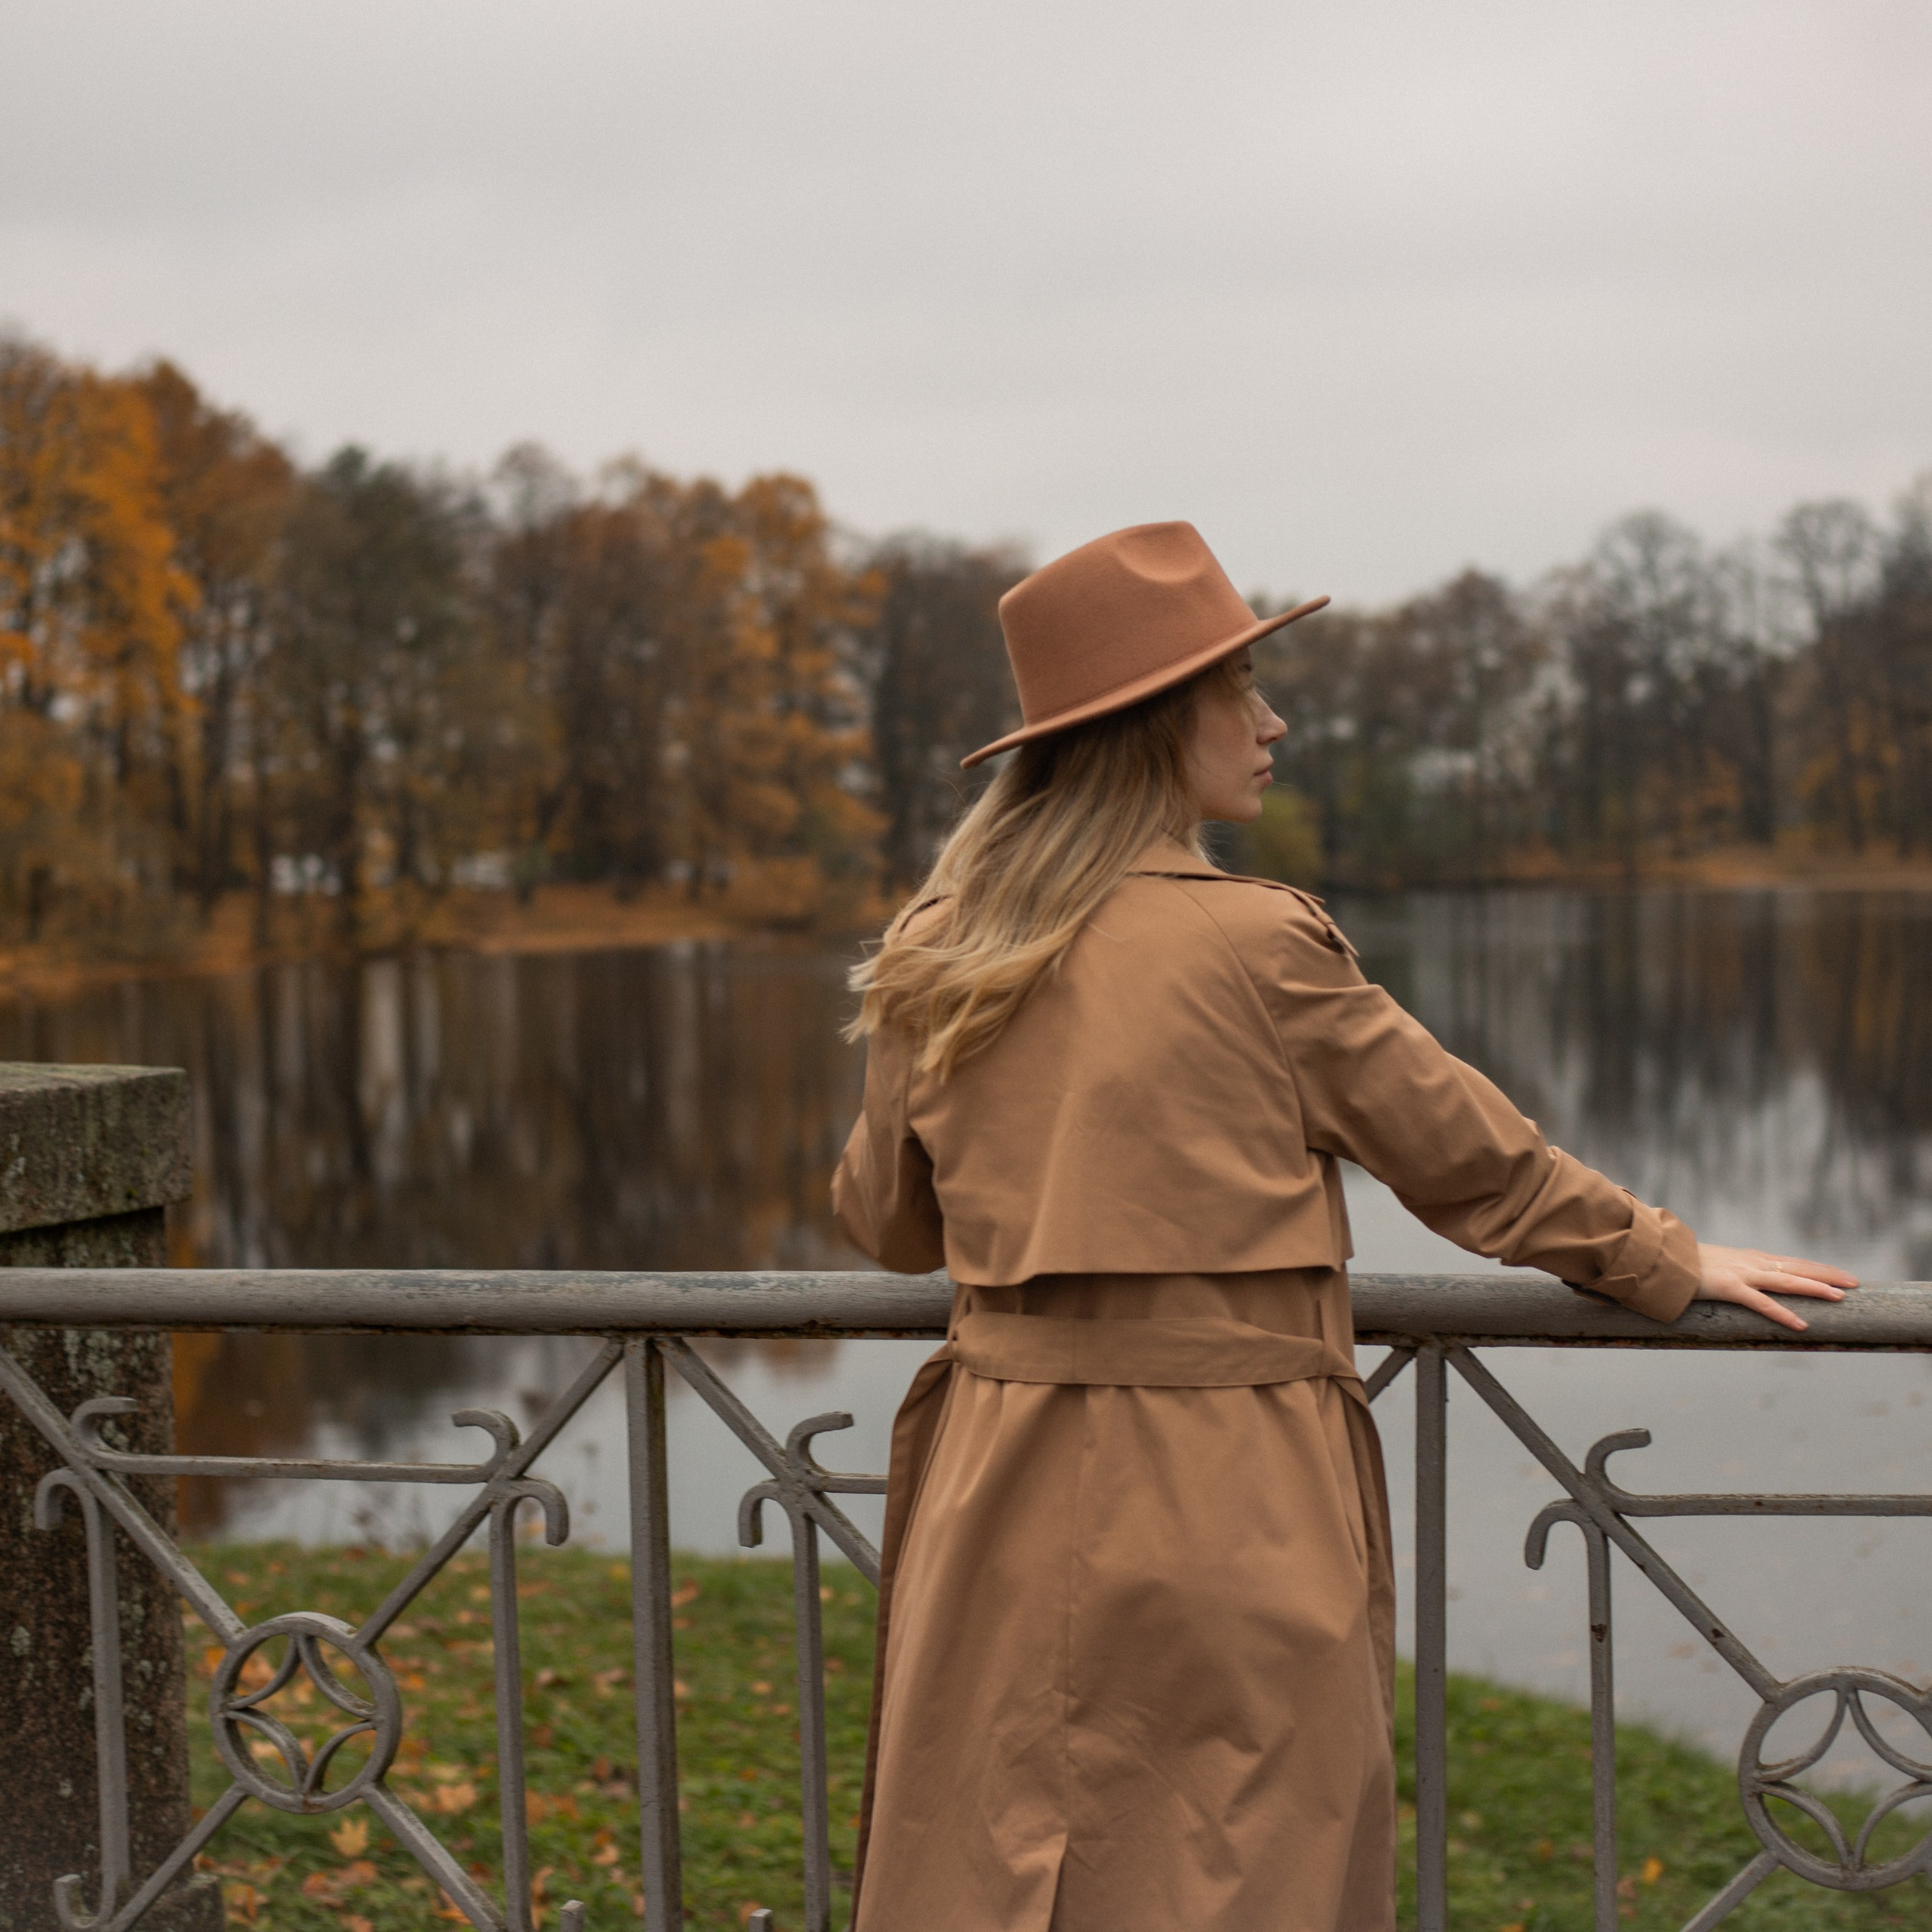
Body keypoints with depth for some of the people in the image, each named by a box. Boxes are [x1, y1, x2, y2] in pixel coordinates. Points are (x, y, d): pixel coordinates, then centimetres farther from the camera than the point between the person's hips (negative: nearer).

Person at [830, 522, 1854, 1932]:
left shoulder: (932, 962, 4)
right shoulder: (1257, 946, -10)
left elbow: (885, 1220, 17)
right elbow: (1472, 1158, -1)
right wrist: (1671, 1263, 14)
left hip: (1005, 1502, 5)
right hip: (1230, 1512, -5)